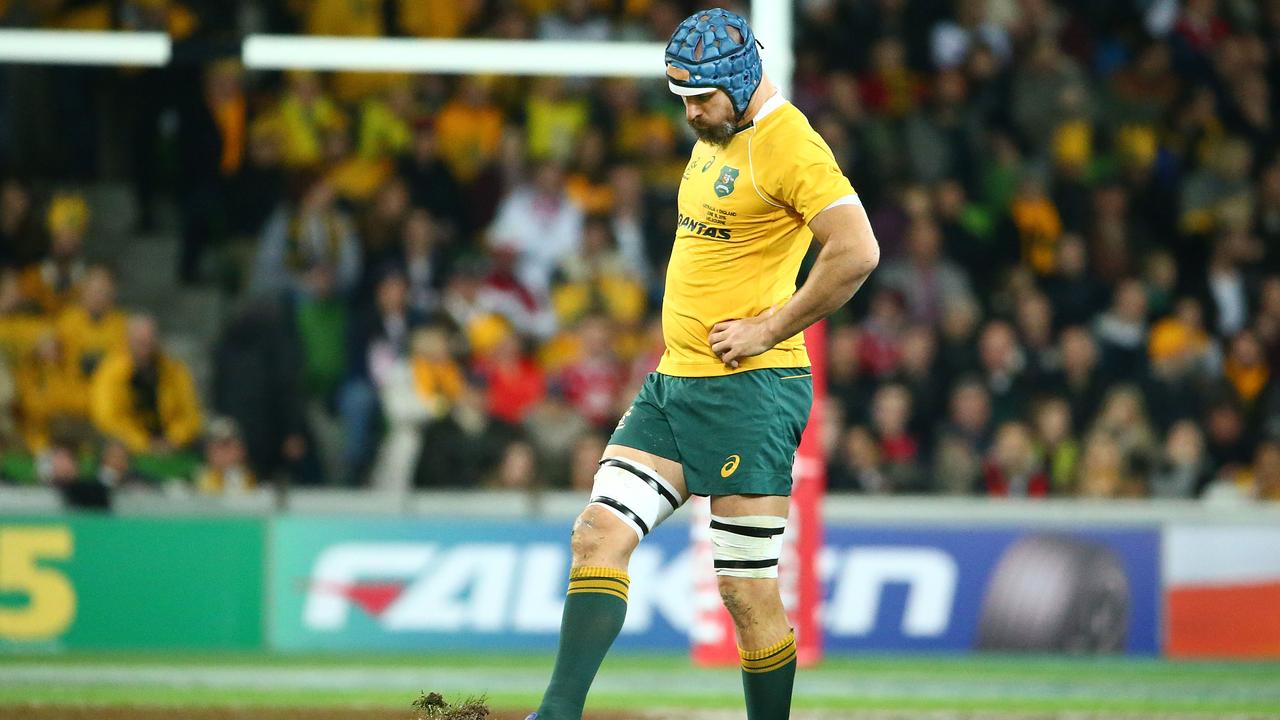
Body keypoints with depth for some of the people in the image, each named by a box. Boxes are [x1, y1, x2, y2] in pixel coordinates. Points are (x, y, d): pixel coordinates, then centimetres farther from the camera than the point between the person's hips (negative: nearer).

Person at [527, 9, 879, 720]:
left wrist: (769, 329, -17)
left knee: (747, 588, -6)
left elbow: (857, 251, -24)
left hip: (750, 390, -9)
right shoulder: (713, 139, 16)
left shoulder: (787, 143, -13)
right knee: (599, 533, -4)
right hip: (673, 382, 9)